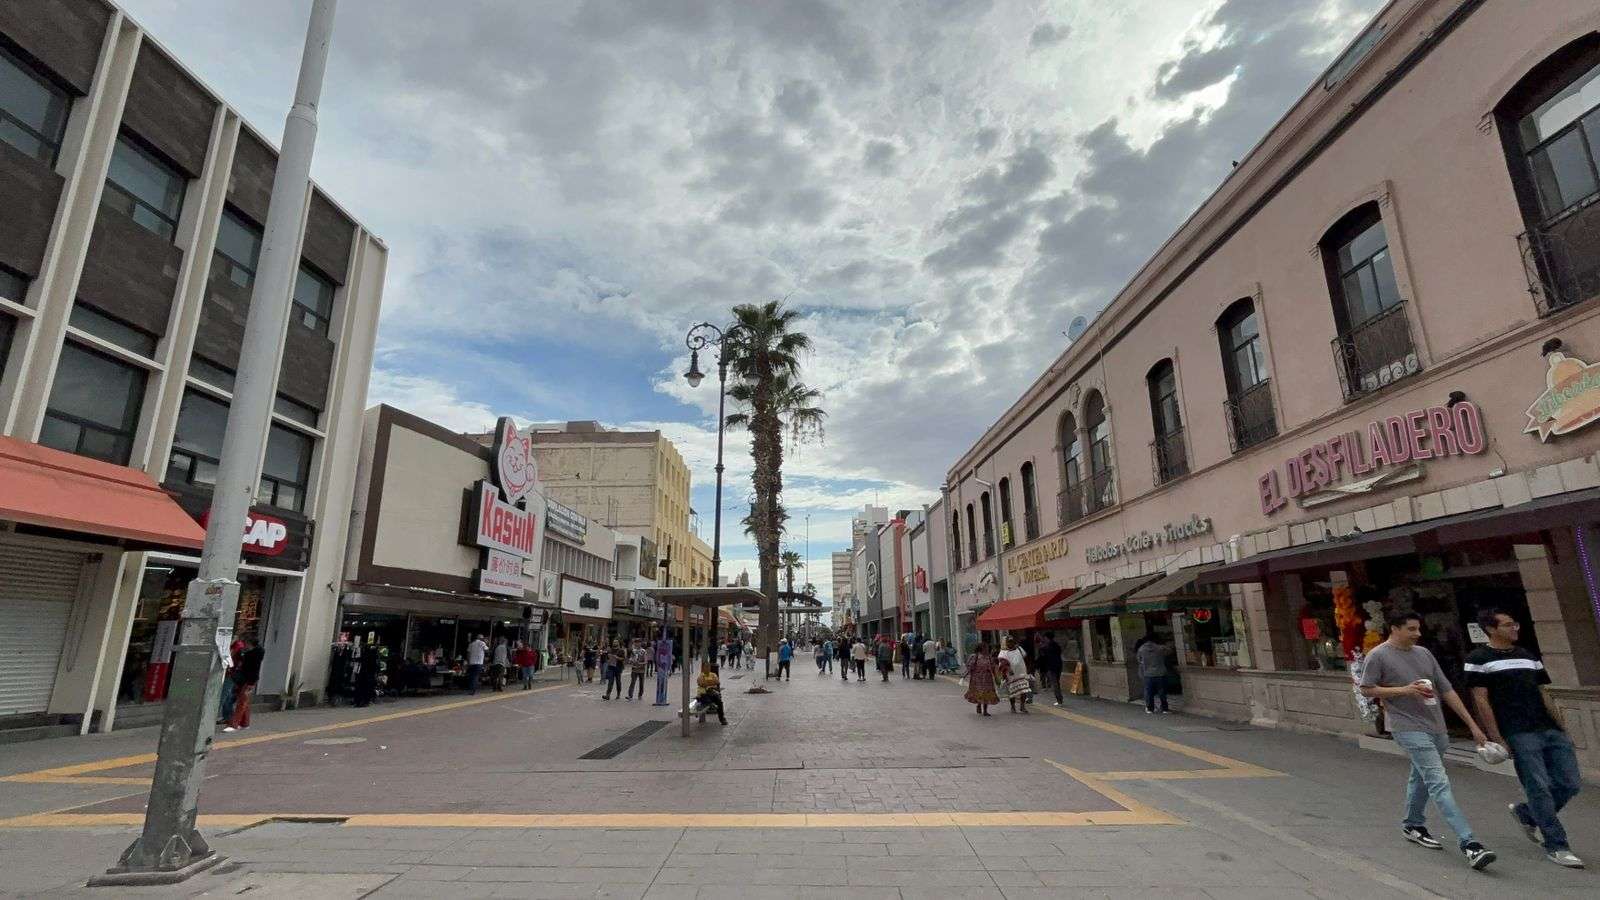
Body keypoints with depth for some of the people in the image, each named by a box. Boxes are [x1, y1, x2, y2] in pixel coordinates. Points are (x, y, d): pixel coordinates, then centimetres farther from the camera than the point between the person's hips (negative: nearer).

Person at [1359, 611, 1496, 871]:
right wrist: (1404, 690, -15)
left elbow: (1447, 691, 13)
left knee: (1421, 778, 19)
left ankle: (1413, 826, 36)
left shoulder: (1424, 654, 10)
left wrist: (1473, 725, 11)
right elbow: (1366, 690, -6)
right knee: (1439, 783, -13)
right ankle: (1469, 844, -15)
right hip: (1409, 729, -7)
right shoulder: (1379, 656, -9)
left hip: (1437, 729, 7)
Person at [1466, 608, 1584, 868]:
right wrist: (1497, 740, -10)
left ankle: (1526, 814, 28)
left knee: (1570, 783, 5)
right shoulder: (1479, 660, -3)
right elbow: (1481, 701, -6)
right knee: (1539, 788, -6)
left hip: (1550, 730, 7)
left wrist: (1562, 729, 12)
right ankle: (1556, 846, 8)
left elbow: (1543, 695, 20)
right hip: (1518, 735, -7)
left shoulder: (1530, 657, 18)